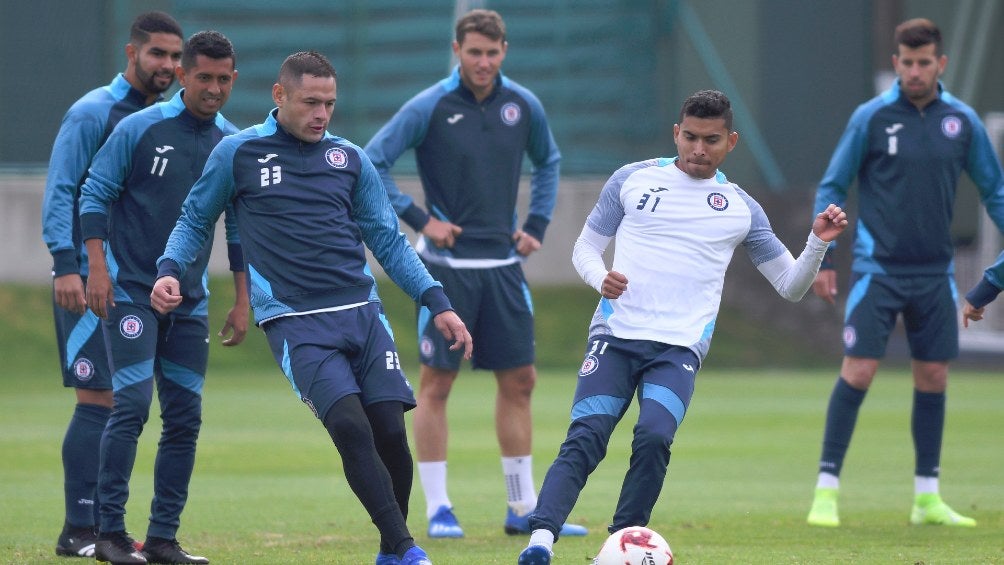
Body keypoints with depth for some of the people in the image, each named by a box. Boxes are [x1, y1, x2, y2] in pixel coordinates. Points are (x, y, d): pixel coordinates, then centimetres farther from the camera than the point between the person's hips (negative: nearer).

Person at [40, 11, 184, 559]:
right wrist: (65, 264, -20)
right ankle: (78, 530, -9)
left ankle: (101, 525, 12)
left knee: (119, 403, 7)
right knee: (98, 400, -11)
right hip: (90, 280, -7)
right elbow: (59, 191, -11)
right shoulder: (94, 112, -7)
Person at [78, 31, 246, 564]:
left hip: (189, 301, 5)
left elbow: (239, 228, 14)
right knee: (133, 402, -14)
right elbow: (94, 194, -3)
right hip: (129, 293, -5)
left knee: (185, 417, 2)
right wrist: (98, 269, -11)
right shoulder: (139, 129, -6)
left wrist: (241, 302, 11)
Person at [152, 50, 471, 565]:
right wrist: (169, 270, -4)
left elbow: (387, 240, 17)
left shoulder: (350, 159, 13)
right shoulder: (238, 153, 5)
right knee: (350, 427, -21)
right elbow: (195, 221, 15)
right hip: (295, 323, -3)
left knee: (390, 432, -6)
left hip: (362, 313, 3)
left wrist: (436, 303, 9)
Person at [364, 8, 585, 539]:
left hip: (503, 263, 4)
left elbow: (548, 161, 23)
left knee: (518, 380, 5)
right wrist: (418, 219, -12)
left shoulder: (523, 105, 4)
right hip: (447, 264, -4)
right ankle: (438, 509, 3)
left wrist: (536, 225, 12)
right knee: (436, 381, -3)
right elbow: (370, 164, -9)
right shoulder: (429, 107, -10)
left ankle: (524, 509, 12)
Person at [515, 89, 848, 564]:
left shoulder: (740, 208, 12)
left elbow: (790, 286, 16)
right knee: (585, 439, -17)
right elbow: (585, 247, 15)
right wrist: (600, 278, -7)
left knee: (654, 437, -24)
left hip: (679, 347, 0)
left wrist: (818, 244, -2)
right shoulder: (633, 179, 11)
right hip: (615, 335, 0)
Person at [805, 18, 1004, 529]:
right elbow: (831, 188, 0)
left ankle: (927, 498, 14)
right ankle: (826, 489, -4)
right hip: (878, 269, -3)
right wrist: (822, 260, -4)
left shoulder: (962, 121, 3)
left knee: (933, 378, 5)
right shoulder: (871, 118, -5)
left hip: (935, 272, 3)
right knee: (858, 372, -10)